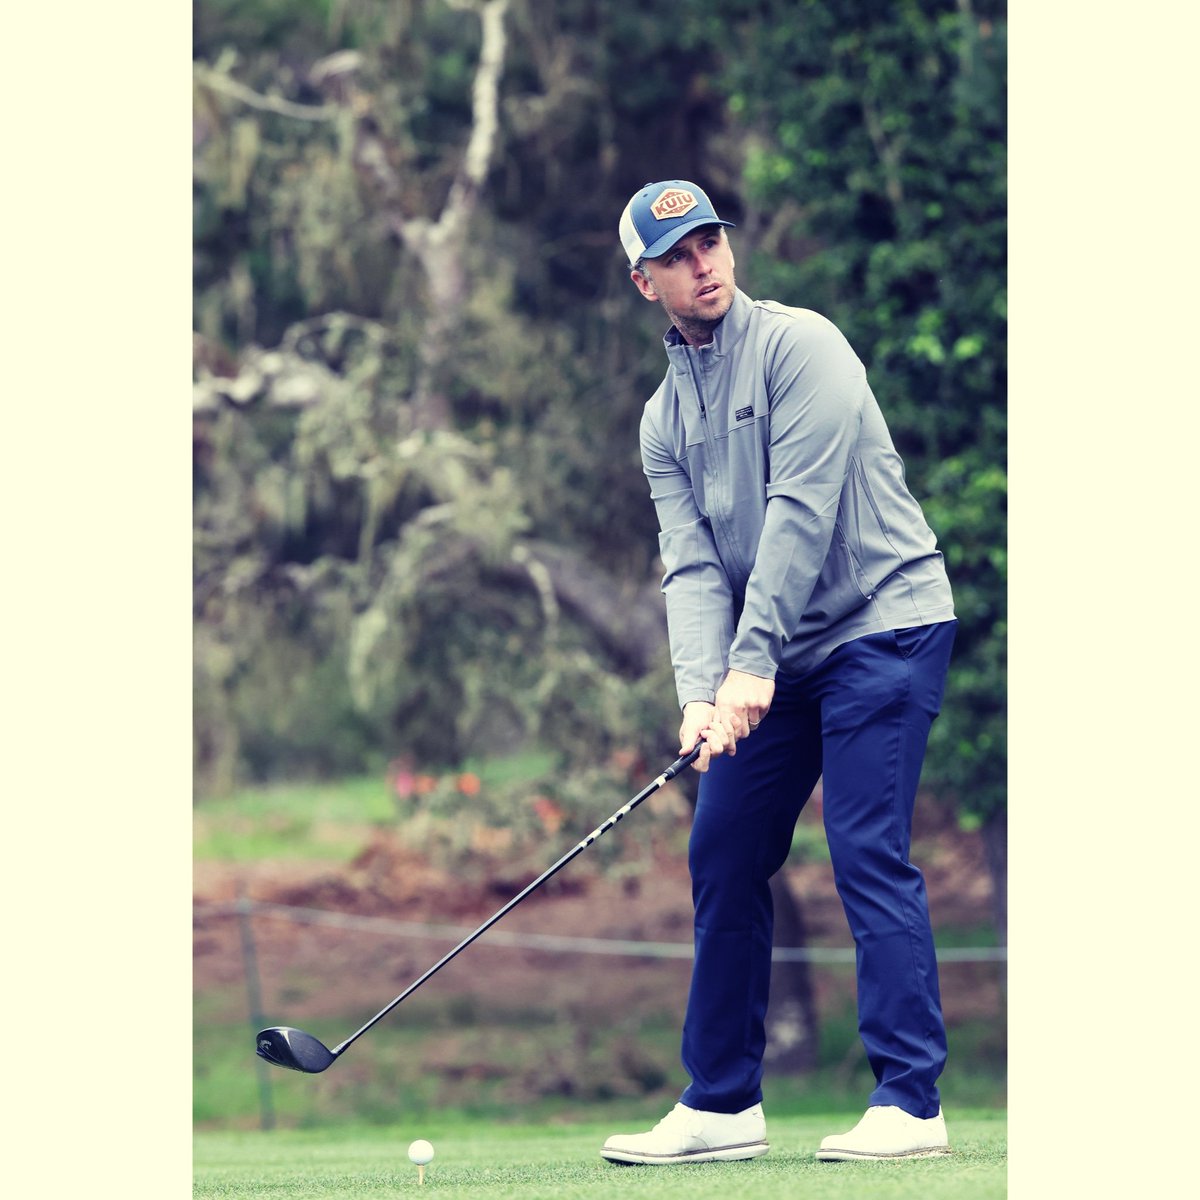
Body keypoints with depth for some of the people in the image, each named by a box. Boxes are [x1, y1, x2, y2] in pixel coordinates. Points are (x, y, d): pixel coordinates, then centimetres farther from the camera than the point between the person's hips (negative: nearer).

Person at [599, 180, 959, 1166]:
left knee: (869, 853, -15)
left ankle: (911, 1102, -14)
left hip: (883, 623, -7)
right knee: (724, 857, 5)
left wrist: (752, 662, -22)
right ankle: (722, 1104, 13)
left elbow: (801, 510, -18)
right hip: (773, 659, 7)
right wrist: (702, 691, -15)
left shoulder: (799, 346, -10)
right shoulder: (664, 419, 11)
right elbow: (691, 565, 2)